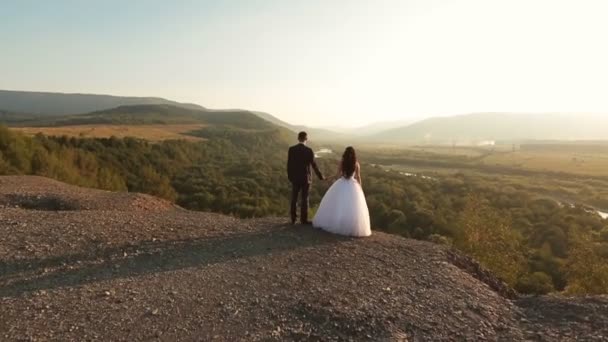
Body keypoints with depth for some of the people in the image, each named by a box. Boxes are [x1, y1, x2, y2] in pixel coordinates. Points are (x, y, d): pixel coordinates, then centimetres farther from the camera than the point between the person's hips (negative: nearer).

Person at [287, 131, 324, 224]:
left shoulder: (291, 149, -5)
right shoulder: (309, 150, -13)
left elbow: (289, 164, -1)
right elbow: (313, 165, -11)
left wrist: (289, 176, 11)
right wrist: (320, 176, 0)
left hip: (295, 178, 3)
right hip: (305, 178, -3)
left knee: (294, 198, 13)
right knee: (304, 199, 5)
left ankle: (293, 218, 18)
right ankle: (303, 219, 10)